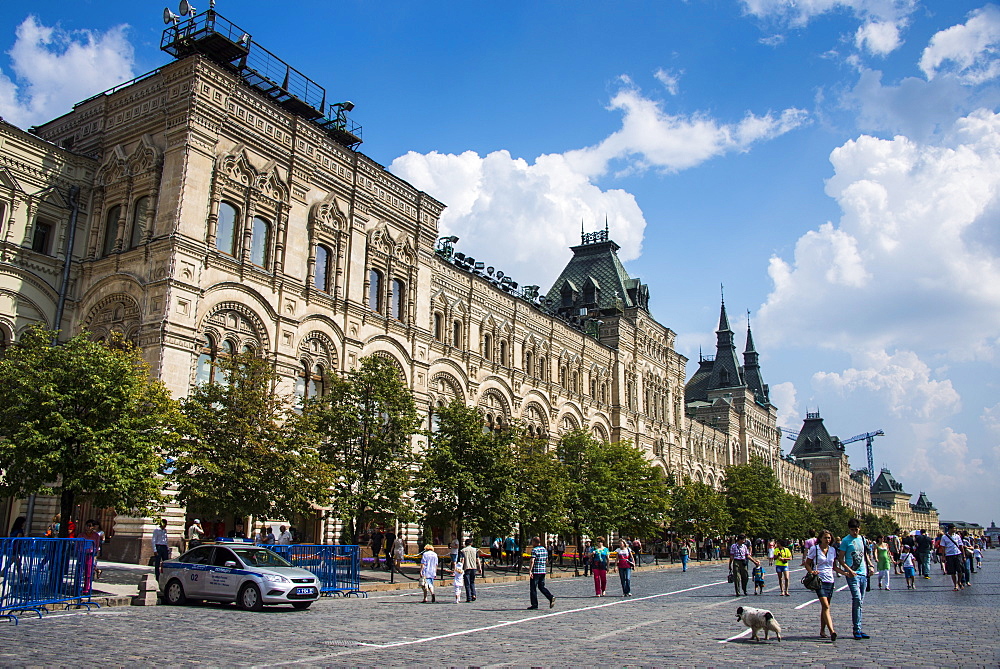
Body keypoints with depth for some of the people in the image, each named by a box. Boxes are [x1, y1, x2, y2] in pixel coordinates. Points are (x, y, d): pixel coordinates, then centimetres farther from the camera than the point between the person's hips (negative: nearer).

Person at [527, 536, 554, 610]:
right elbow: (546, 560, 19)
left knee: (533, 588, 2)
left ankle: (534, 604, 4)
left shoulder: (534, 550, -11)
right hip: (543, 571, 7)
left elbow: (532, 561, -20)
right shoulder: (544, 549, 11)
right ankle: (551, 597, -2)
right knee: (541, 586, 16)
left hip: (535, 571, -7)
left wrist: (530, 570, -21)